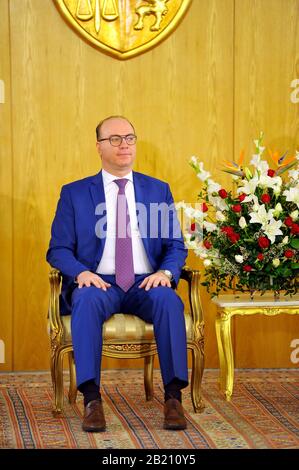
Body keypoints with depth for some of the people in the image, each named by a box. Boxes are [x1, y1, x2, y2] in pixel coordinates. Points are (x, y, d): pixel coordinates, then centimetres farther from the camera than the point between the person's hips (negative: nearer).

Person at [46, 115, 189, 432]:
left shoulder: (159, 190, 15)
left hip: (146, 285, 1)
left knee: (169, 300, -33)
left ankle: (173, 397, -31)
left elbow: (176, 246, 12)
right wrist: (81, 272, -16)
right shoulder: (74, 193, 10)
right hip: (98, 282, -1)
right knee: (87, 301, -36)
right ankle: (91, 399, -37)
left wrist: (166, 272, -11)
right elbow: (58, 250, 5)